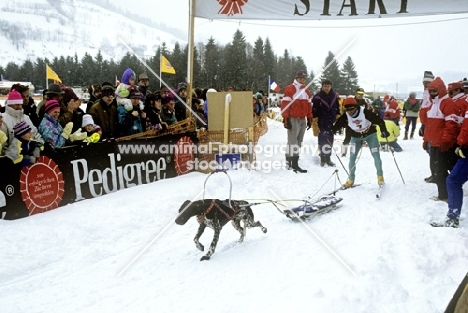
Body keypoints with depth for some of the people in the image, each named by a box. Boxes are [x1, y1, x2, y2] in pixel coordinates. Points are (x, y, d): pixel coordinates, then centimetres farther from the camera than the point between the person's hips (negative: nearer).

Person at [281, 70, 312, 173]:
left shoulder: (306, 91, 16)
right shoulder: (289, 89, -7)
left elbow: (309, 105, 20)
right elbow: (285, 104, -11)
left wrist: (309, 119, 16)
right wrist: (286, 119, -15)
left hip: (303, 119, 7)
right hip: (293, 119, -7)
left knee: (299, 141, 8)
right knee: (293, 141, -9)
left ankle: (294, 162, 14)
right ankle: (290, 162, -7)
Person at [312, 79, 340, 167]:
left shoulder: (335, 96, 6)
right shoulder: (318, 96, -8)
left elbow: (338, 107, 17)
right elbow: (314, 109, -7)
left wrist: (338, 115, 13)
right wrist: (315, 119, -10)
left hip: (332, 122, 4)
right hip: (322, 122, -4)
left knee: (330, 139, 9)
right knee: (322, 139, -4)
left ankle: (328, 158, 19)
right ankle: (322, 158, 4)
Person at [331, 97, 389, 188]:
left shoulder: (365, 112, -29)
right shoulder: (345, 116, -20)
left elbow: (378, 120, -28)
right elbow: (337, 125, -16)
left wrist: (383, 130, -39)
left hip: (370, 135, -2)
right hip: (356, 137, 2)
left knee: (376, 156, -4)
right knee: (352, 158, -4)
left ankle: (380, 176, 19)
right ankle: (351, 179, 12)